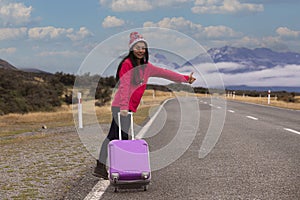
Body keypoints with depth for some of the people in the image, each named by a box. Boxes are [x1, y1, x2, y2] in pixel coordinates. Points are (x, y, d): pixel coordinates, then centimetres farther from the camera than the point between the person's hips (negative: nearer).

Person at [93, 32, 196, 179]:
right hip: (121, 107, -8)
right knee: (122, 137, -12)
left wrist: (185, 78, 26)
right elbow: (124, 86, -16)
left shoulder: (146, 67, 16)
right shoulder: (127, 64, -8)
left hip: (130, 108, 8)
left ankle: (100, 167, 15)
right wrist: (124, 106, -24)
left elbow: (164, 73, 23)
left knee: (113, 137, 10)